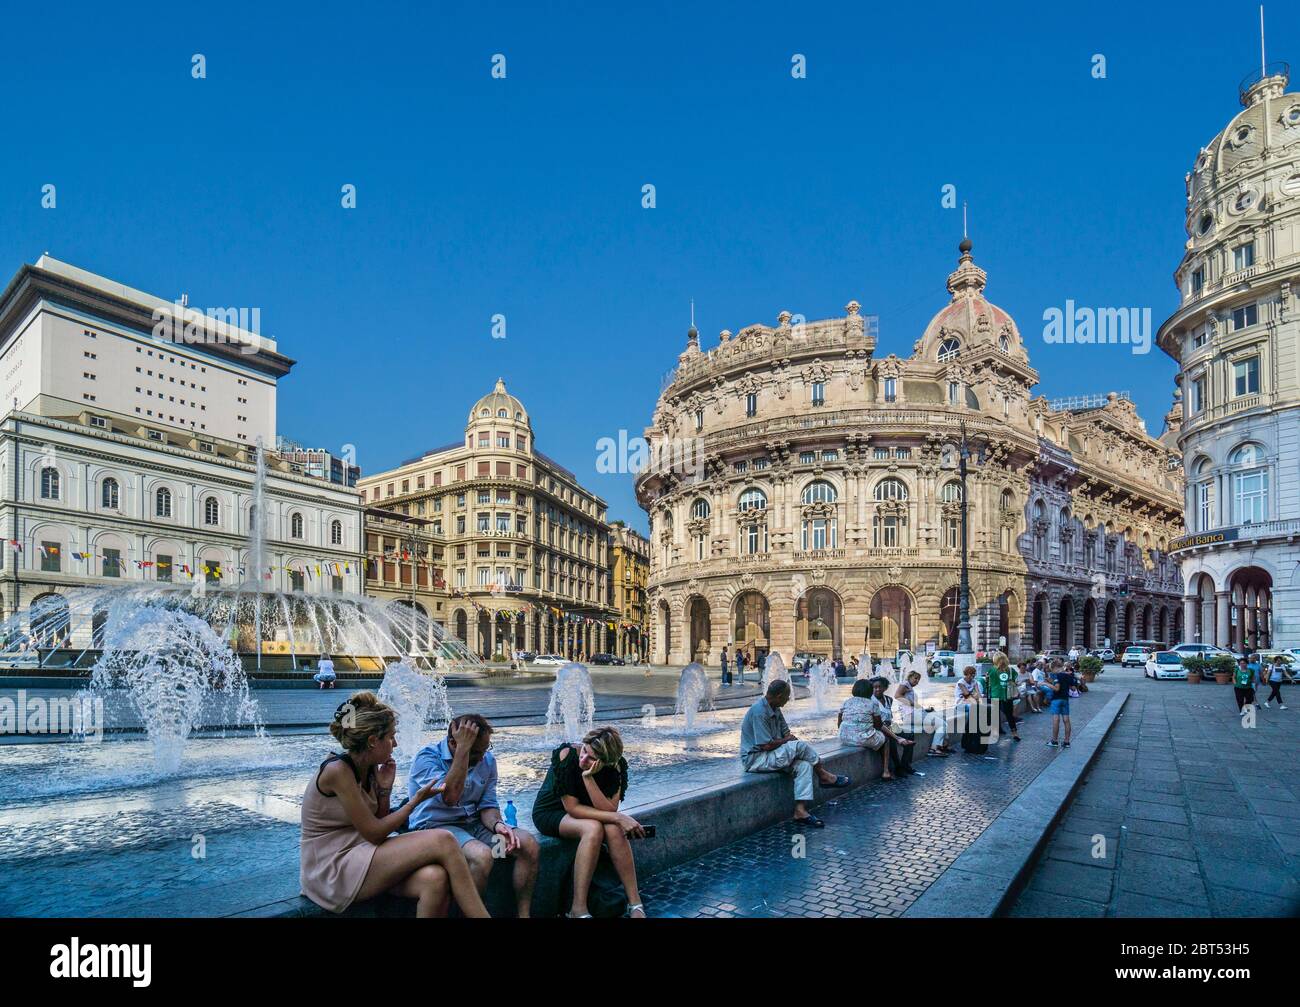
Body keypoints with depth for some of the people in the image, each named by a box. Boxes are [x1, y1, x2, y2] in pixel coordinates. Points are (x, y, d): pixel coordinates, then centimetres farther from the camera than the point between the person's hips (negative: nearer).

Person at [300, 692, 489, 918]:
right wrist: (416, 800, -8)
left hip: (357, 859, 7)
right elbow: (374, 834, -16)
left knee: (434, 878, -25)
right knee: (443, 841, -21)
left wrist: (385, 789, -1)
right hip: (333, 872, -7)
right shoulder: (337, 771, -18)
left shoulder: (370, 768, 7)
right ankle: (480, 914, -12)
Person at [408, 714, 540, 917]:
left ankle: (523, 913, -4)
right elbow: (450, 796, -29)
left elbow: (488, 805, 6)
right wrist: (463, 748, -30)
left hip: (473, 824, 6)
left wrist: (497, 824, -17)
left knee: (528, 843, -14)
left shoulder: (487, 760, 5)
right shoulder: (427, 757, -14)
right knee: (482, 855, -35)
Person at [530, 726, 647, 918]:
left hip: (584, 814, 4)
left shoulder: (616, 766, -18)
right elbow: (573, 808, -28)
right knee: (593, 828, -33)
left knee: (614, 830, -29)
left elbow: (609, 811, -26)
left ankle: (635, 903, -19)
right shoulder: (567, 755, -30)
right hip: (550, 812, -3)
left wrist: (589, 778, -39)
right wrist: (618, 817, -34)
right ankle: (578, 909, -26)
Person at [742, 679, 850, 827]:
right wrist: (786, 740, -7)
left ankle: (800, 811, -18)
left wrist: (789, 737, -9)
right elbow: (767, 745, -24)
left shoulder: (774, 709, 10)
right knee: (800, 746, -22)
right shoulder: (759, 712, -22)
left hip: (771, 756, 10)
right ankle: (823, 776, 2)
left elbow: (786, 733, 14)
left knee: (804, 765, -14)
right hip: (754, 759, -10)